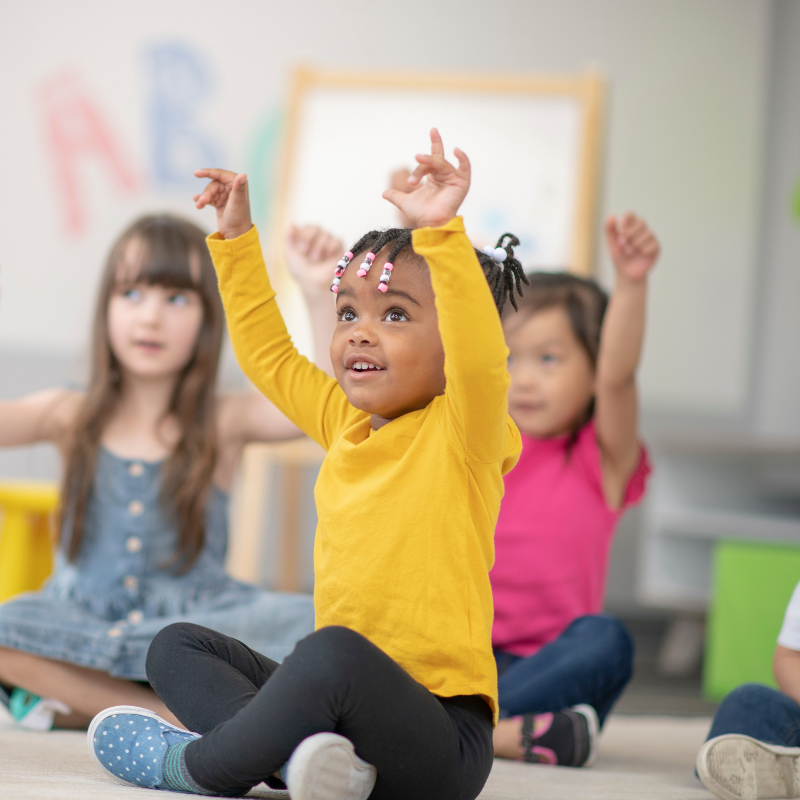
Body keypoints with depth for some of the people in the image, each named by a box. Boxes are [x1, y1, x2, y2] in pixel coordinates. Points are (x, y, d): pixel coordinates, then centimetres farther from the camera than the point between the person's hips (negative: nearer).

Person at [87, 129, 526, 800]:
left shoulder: (461, 433, -8)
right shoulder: (346, 424, 14)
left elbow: (481, 356, -30)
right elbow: (268, 354, 28)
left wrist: (442, 232, -38)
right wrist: (237, 239, 25)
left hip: (441, 731, -9)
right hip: (345, 693, 9)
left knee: (336, 651, -38)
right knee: (177, 647, 12)